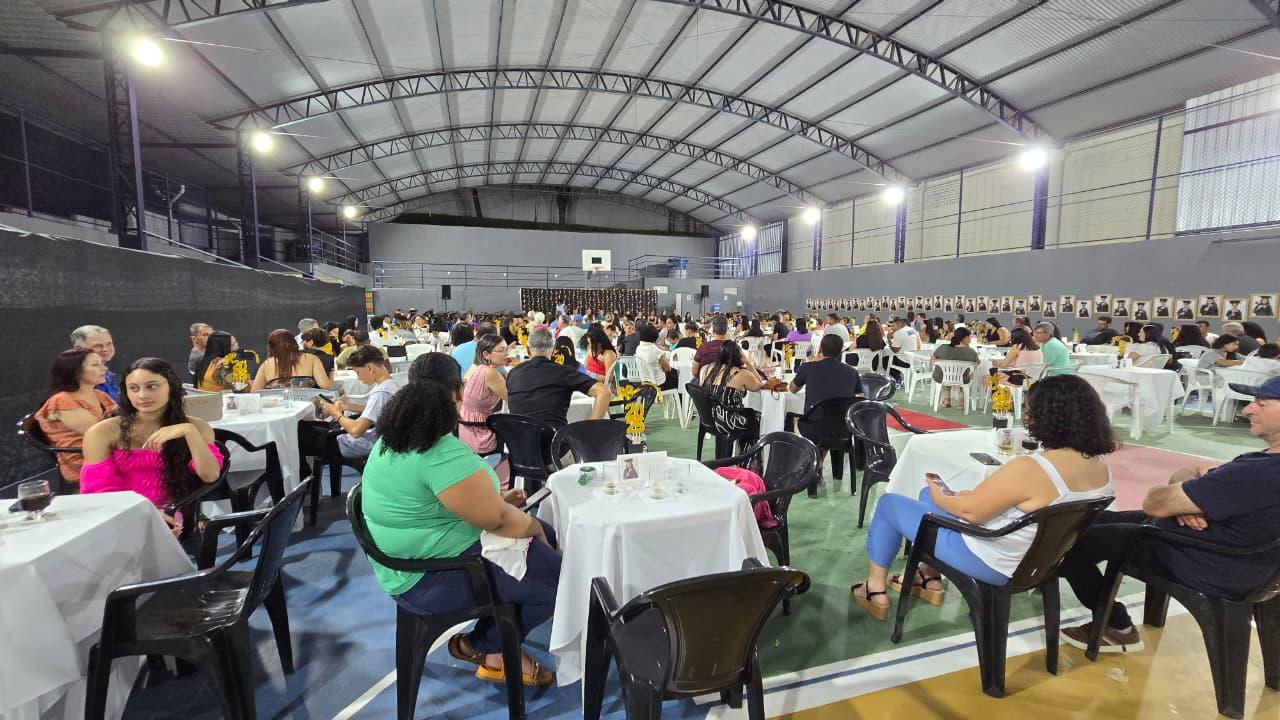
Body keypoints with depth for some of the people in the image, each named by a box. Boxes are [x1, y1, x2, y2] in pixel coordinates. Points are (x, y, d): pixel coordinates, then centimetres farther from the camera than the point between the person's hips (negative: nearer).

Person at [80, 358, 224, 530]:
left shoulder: (196, 427, 3)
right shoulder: (103, 433, 1)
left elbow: (210, 476, -9)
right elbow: (98, 489, -2)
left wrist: (189, 432, -20)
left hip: (175, 519, 1)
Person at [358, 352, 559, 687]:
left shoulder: (395, 439, 2)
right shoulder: (444, 454, -29)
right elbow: (496, 520, -23)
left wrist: (495, 498, 8)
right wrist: (534, 528, -4)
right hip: (433, 579, -10)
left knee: (546, 536, 13)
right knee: (555, 576, -4)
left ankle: (495, 639, 21)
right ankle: (485, 647, 16)